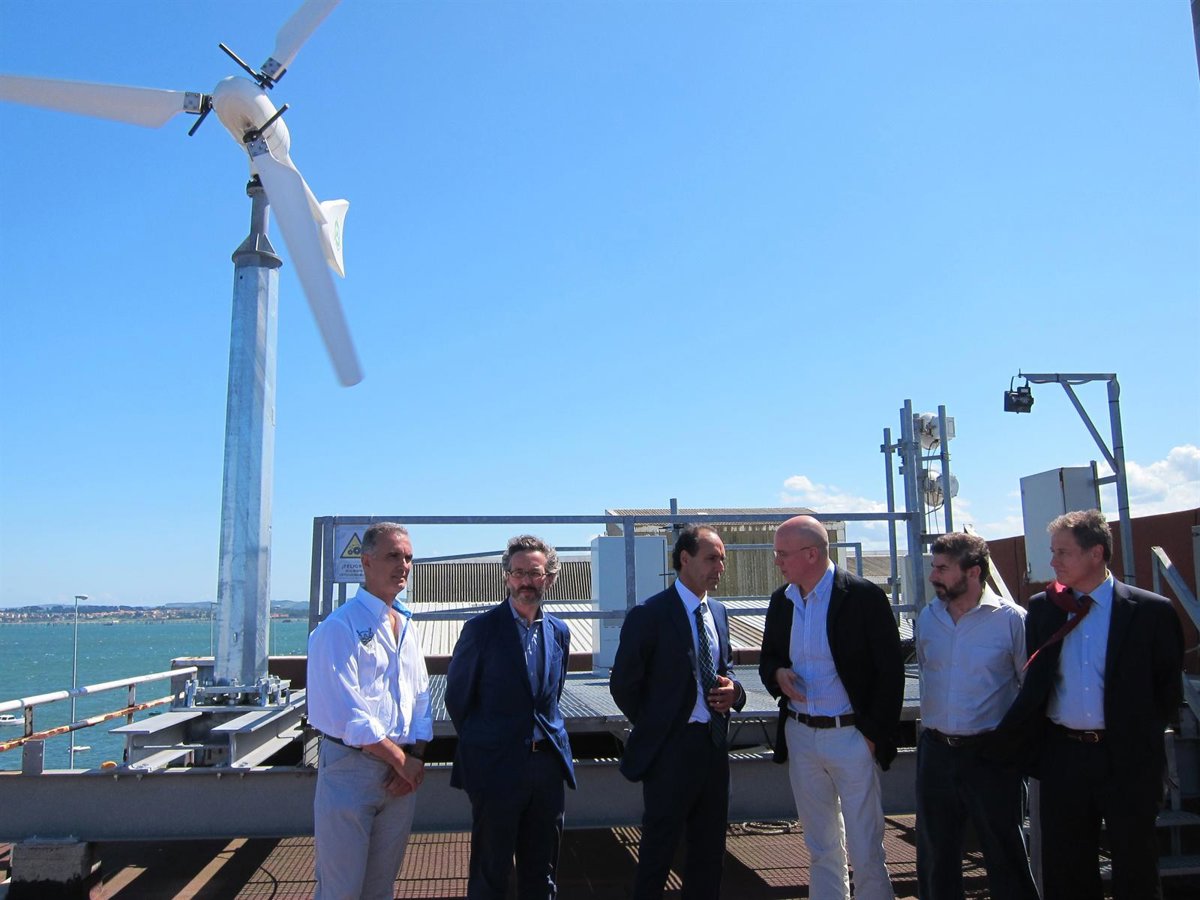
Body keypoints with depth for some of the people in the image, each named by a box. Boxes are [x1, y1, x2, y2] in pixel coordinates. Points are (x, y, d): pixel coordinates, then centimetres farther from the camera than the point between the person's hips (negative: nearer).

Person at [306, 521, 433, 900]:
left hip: (403, 773, 7)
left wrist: (417, 756, -3)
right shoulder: (339, 626, -13)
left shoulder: (407, 627, 12)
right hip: (351, 768, -7)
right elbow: (346, 712, -18)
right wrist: (401, 760, -12)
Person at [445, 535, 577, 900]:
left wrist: (548, 733, 11)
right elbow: (457, 695, -2)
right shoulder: (482, 628, -9)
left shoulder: (559, 632, 6)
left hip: (547, 761, 5)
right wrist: (477, 743, 5)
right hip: (496, 767, -4)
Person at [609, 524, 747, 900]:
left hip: (714, 744, 7)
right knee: (660, 845, 7)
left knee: (710, 849, 17)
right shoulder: (649, 615, -14)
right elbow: (623, 684, -10)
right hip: (672, 747, -6)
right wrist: (653, 729, -3)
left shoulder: (718, 612, 8)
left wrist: (734, 691, -3)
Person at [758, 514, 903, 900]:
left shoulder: (864, 596, -12)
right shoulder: (781, 601, 5)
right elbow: (768, 658, 16)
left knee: (865, 851, 3)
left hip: (851, 735, -5)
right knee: (821, 849, 16)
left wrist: (874, 734, -11)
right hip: (800, 736, 5)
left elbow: (890, 672, -9)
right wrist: (777, 674, -7)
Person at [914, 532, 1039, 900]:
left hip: (990, 754, -4)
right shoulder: (927, 618, 4)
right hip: (936, 750, 5)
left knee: (1005, 856, 7)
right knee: (934, 855, 15)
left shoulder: (1010, 619, -10)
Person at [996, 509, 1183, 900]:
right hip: (1062, 757, 3)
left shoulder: (1151, 611, -6)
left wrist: (1142, 740, 2)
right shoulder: (1042, 608, 3)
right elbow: (1035, 683, 8)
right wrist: (1032, 748, 0)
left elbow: (1169, 689, 1)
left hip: (1127, 758, -2)